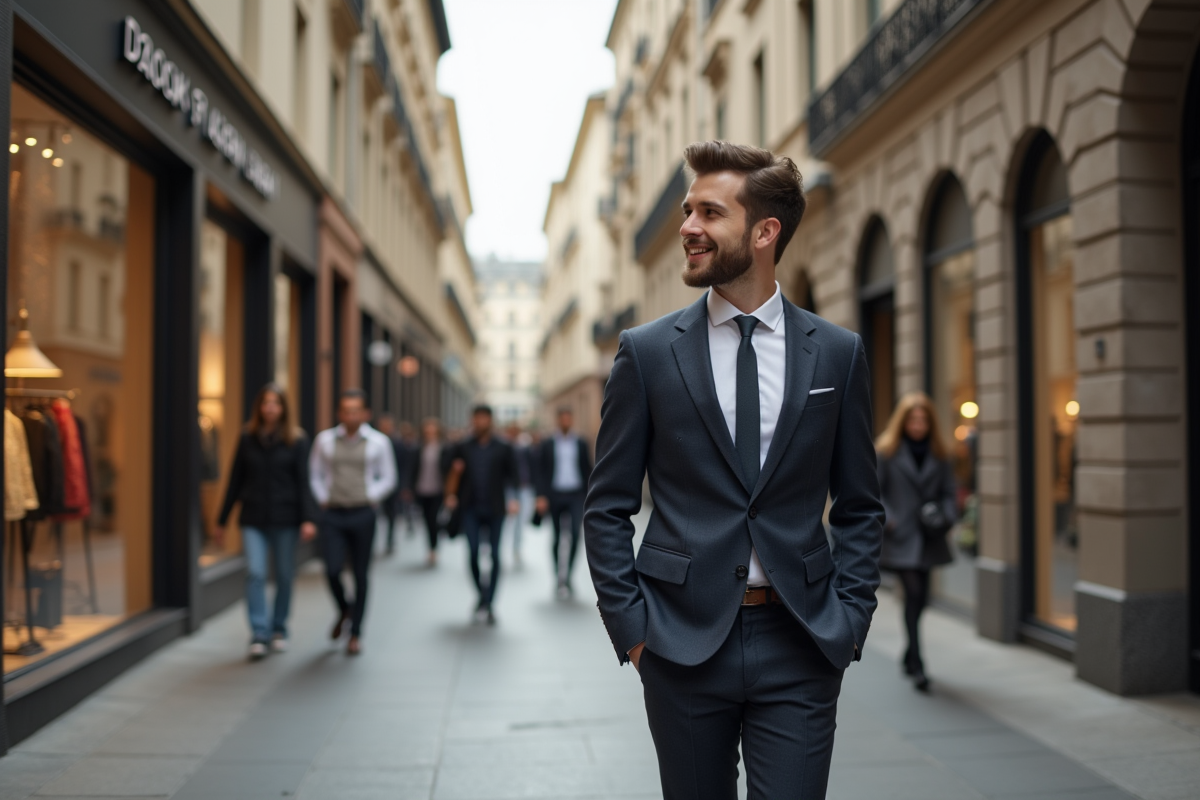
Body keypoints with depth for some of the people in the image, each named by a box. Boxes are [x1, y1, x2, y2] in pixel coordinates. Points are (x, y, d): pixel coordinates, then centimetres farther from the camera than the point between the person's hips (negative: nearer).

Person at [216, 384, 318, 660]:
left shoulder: (296, 440, 0)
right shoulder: (247, 438, 5)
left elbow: (303, 481, -4)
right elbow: (235, 481, 9)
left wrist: (308, 519, -14)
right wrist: (222, 520, 10)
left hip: (284, 518, -1)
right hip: (253, 518, 1)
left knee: (284, 575, 6)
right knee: (255, 573, -11)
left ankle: (279, 630, 23)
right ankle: (259, 635, -8)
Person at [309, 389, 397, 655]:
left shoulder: (378, 442, 2)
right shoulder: (325, 439, 5)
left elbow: (388, 478, 7)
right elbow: (315, 473, 13)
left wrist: (371, 497, -4)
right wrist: (322, 499, 3)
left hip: (362, 514, -1)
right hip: (332, 514, 1)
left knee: (361, 575, 5)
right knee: (332, 569, -11)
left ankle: (355, 635, 16)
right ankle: (344, 610, 22)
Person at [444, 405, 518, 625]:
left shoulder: (503, 449, 6)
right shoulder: (462, 448, 9)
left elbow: (512, 476, 5)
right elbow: (453, 477, 11)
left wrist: (512, 499, -10)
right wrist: (451, 495, -6)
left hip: (494, 509, 0)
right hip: (471, 509, 0)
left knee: (495, 555, 0)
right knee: (473, 552, -9)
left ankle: (488, 603, 8)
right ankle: (482, 595, 12)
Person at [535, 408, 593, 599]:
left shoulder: (581, 444, 8)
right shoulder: (547, 445, 5)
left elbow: (587, 471, 10)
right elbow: (542, 472, 3)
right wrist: (541, 496, -7)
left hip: (575, 495, 0)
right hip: (554, 495, 0)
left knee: (575, 532, -18)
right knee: (556, 537, 6)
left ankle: (568, 571, -6)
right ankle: (560, 578, 16)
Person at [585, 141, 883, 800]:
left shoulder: (837, 353, 3)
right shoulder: (646, 352, 0)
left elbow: (859, 507, 9)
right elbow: (607, 507, 3)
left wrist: (848, 622, 0)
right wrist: (630, 625, -4)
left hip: (800, 649, 0)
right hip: (683, 643, 0)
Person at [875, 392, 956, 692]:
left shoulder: (939, 454, 9)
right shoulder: (887, 451, -3)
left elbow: (949, 492, 12)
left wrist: (945, 516, -6)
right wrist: (888, 519, -15)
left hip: (928, 539, 4)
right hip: (899, 537, -4)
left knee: (920, 598, 11)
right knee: (913, 593, -12)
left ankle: (909, 656, 32)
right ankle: (917, 665, -6)